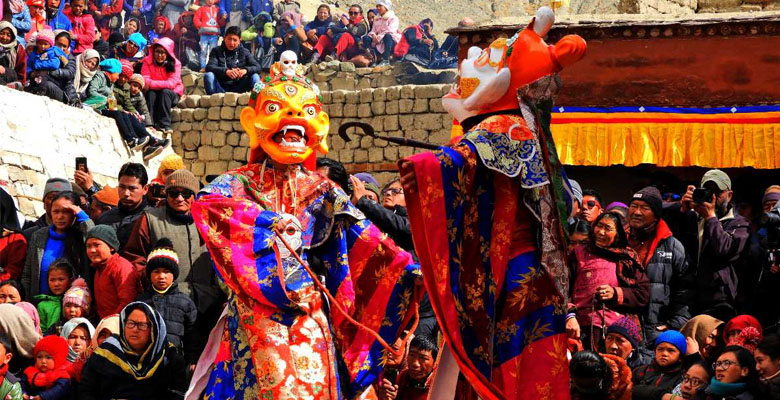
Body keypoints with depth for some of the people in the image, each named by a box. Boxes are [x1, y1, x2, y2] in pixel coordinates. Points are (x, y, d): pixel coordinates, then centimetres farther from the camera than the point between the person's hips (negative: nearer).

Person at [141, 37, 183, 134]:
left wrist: (151, 84, -33)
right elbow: (145, 80, -15)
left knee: (165, 92, -31)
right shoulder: (148, 62, -5)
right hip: (153, 95, 1)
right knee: (151, 93, -29)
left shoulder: (175, 64, -11)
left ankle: (165, 124, -33)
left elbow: (171, 83, -23)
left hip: (171, 95, -1)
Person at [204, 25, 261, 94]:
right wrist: (226, 71, -32)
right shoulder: (217, 51, 5)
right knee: (208, 75, -27)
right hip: (221, 88, -1)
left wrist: (246, 70, -27)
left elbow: (257, 67, -3)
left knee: (255, 76, -21)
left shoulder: (244, 52, 8)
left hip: (238, 88, 1)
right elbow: (209, 67, -13)